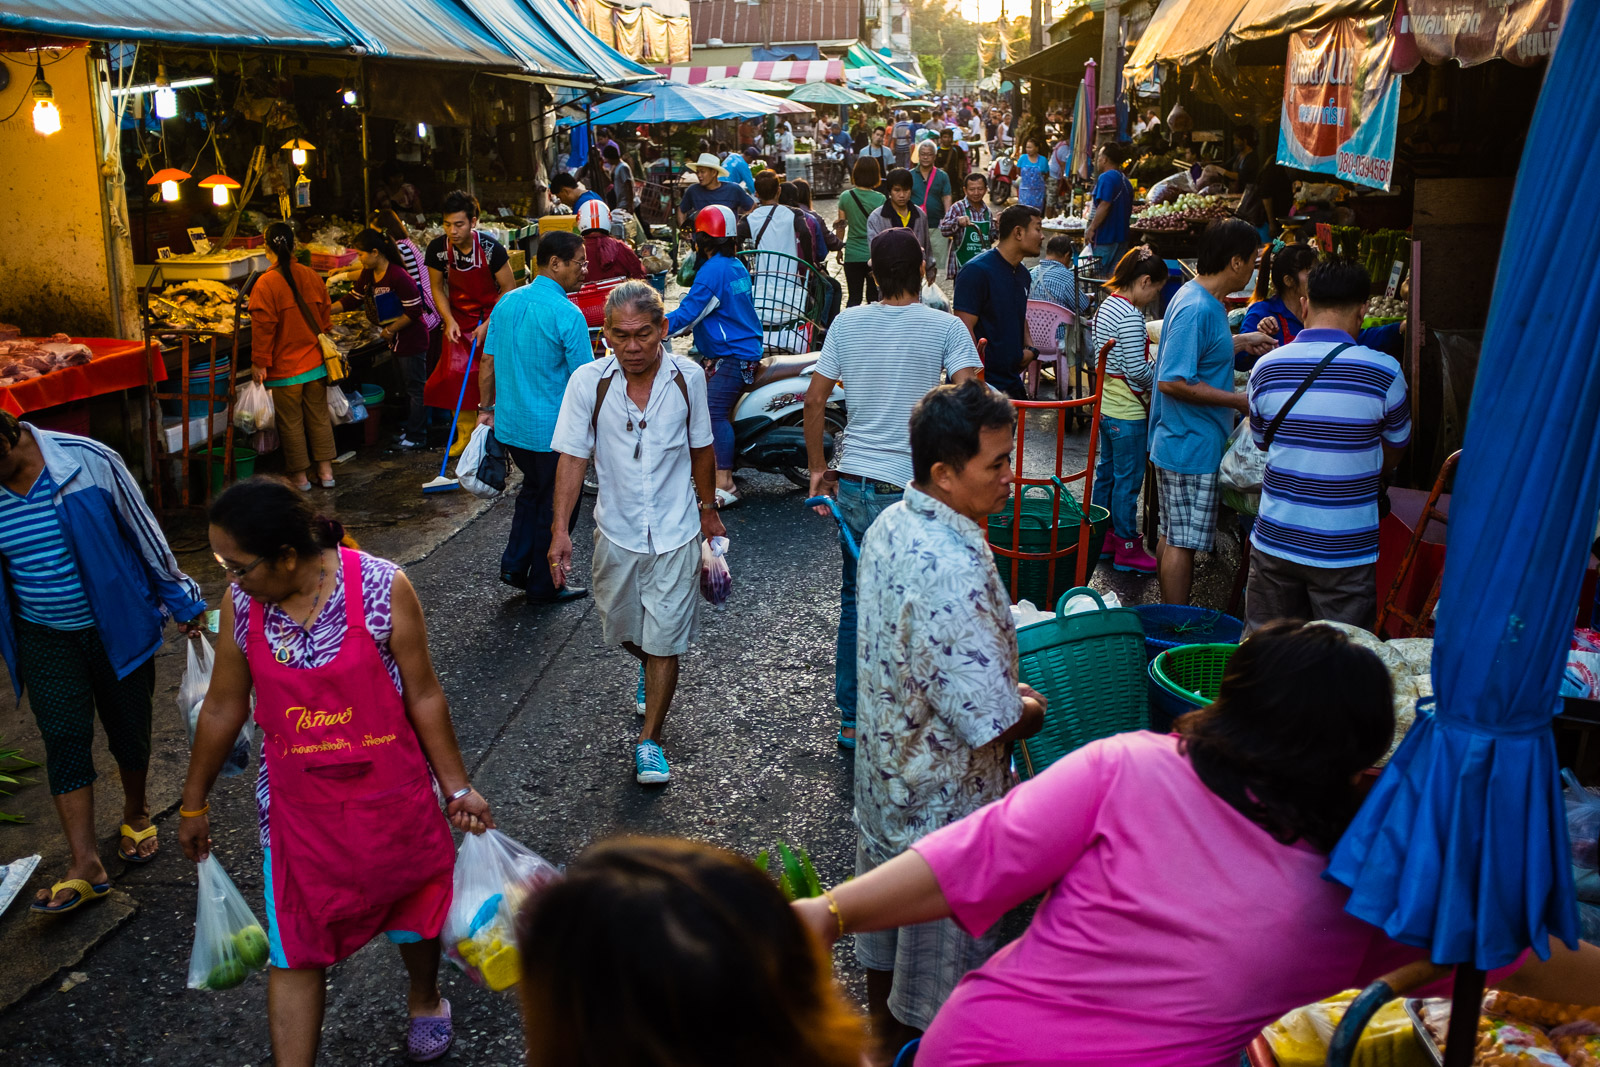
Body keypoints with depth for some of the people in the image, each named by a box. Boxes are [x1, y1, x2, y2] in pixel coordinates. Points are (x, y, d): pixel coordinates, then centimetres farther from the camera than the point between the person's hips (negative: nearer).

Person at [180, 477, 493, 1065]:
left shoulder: (381, 587, -20)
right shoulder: (241, 602, -10)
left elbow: (423, 695, -11)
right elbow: (222, 708, 4)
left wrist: (457, 788, -7)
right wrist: (193, 803, 13)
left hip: (390, 793, -1)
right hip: (296, 805, 1)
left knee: (414, 905, 21)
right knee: (293, 950, 4)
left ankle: (425, 1000, 53)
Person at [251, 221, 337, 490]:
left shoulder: (266, 283, -16)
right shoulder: (311, 276, 1)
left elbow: (263, 327, -14)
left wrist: (259, 362, -7)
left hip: (284, 366, -5)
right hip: (315, 361, 5)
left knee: (291, 422, 6)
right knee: (319, 416, 13)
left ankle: (299, 476, 14)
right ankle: (326, 470, 17)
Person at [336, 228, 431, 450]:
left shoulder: (398, 276, -24)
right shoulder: (368, 275, 4)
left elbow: (414, 310, -24)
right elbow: (353, 299, 13)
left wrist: (390, 330, -17)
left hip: (411, 339, -10)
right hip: (396, 340, 10)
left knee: (415, 388, 0)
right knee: (407, 386, 19)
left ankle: (416, 437, 8)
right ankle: (411, 429, 29)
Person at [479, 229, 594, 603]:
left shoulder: (507, 302, 3)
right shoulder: (567, 314, -19)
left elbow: (488, 362, 8)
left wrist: (486, 408, 17)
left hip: (509, 425, 7)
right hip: (554, 431, -7)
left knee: (533, 488, 27)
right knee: (557, 505, 10)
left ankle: (514, 565, 27)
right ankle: (545, 585, 21)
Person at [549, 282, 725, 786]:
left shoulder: (688, 377, -8)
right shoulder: (588, 382, -11)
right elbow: (573, 457, -8)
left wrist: (708, 509, 14)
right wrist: (560, 528, -15)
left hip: (675, 532, -1)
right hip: (616, 531, 1)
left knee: (664, 639, 0)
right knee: (623, 630, 18)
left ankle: (649, 741, 14)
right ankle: (651, 673, 52)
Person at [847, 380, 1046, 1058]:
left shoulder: (891, 526, -5)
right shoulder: (953, 570, -34)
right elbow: (995, 722, -31)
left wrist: (1005, 687, 7)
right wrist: (1034, 709, -9)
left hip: (886, 762, 9)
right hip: (943, 792, -9)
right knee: (943, 914, 14)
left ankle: (881, 1013, 51)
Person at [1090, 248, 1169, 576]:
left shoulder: (1107, 305, 8)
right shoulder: (1130, 316, -21)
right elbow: (1137, 370, -22)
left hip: (1106, 404, 10)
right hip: (1127, 411, -10)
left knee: (1107, 472, 17)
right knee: (1128, 479, 1)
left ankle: (1102, 538, 27)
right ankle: (1127, 549, 10)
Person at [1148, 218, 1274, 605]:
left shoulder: (1201, 299, 9)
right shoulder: (1197, 308, -22)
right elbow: (1172, 381, -26)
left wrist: (1241, 342, 24)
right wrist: (1238, 400, -20)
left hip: (1179, 443, 11)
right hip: (1192, 447, -11)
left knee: (1173, 537, 17)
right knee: (1181, 543, -2)